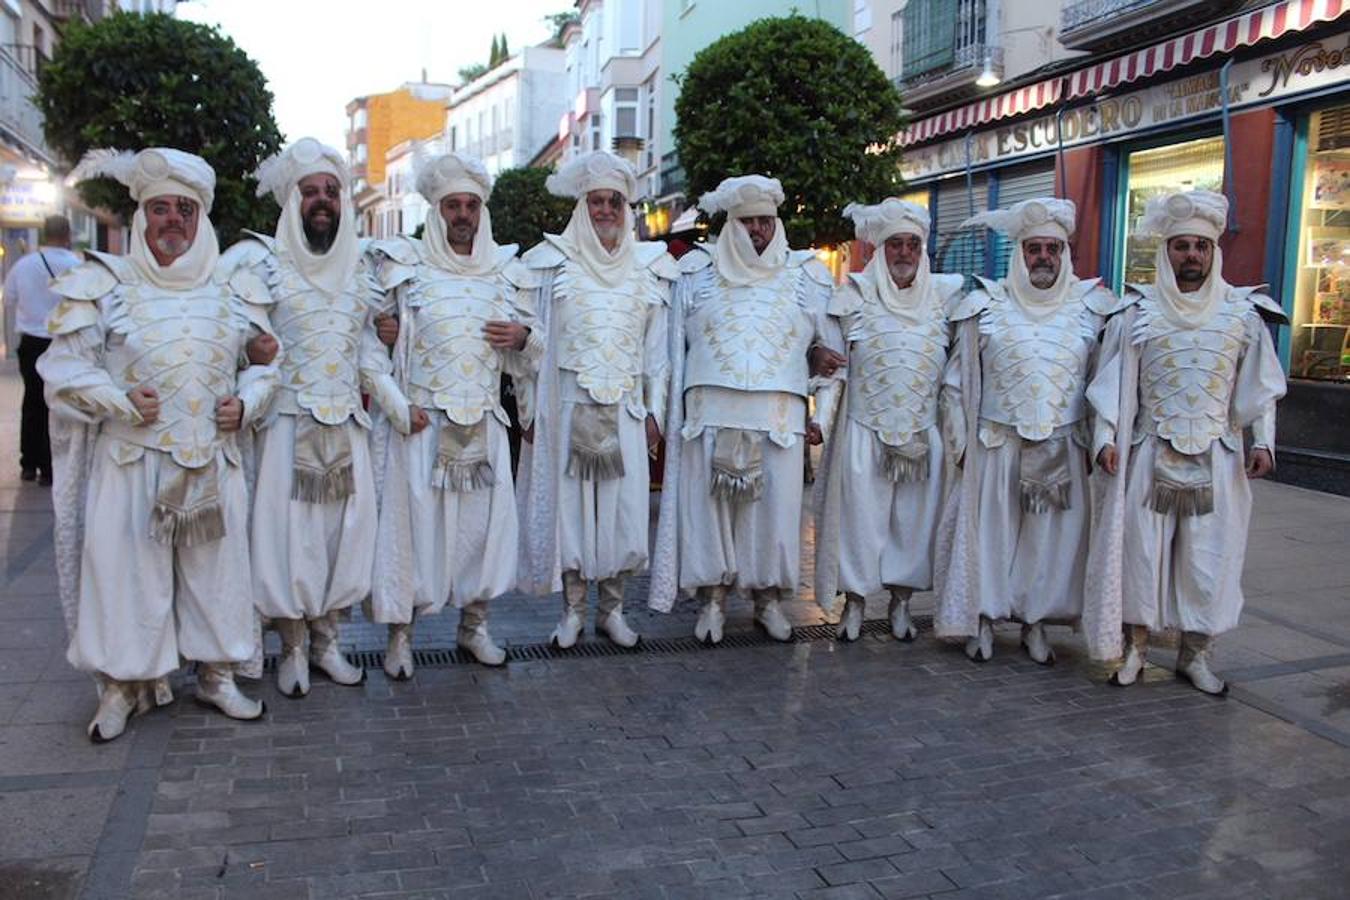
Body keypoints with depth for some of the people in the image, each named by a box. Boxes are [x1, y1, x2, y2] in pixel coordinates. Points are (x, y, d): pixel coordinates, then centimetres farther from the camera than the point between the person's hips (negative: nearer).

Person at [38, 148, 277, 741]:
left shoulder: (229, 289, 8)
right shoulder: (106, 284, 1)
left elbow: (267, 362, 16)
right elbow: (65, 364, 1)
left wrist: (246, 402, -2)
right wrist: (119, 401, -13)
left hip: (214, 463, 2)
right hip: (130, 462, -2)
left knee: (216, 568, 8)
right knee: (125, 569, 1)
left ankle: (216, 675, 24)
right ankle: (121, 685, 18)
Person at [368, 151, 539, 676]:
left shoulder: (506, 272, 11)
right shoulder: (403, 265, 3)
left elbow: (532, 348, 16)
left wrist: (523, 337, -4)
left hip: (484, 424, 3)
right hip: (421, 420, -3)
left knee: (487, 519, 5)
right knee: (414, 520, -2)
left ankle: (473, 624, 23)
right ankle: (401, 635, 12)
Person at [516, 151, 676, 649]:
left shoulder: (649, 266, 9)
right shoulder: (555, 262, 4)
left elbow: (657, 347, 10)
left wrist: (654, 410, 5)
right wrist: (531, 408, -1)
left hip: (625, 409, 1)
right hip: (568, 404, -1)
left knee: (622, 506, 2)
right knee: (568, 502, 2)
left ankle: (612, 609, 14)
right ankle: (573, 610, 13)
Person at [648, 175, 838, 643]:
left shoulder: (807, 276, 9)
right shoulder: (697, 272, 9)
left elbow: (835, 351, 12)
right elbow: (673, 346, 10)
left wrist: (821, 415, 6)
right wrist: (670, 412, 5)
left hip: (780, 415, 0)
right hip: (711, 412, 0)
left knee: (776, 508, 1)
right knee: (707, 506, 1)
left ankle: (768, 598, 15)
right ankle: (712, 600, 13)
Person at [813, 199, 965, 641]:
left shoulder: (944, 293, 7)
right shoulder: (856, 293, 2)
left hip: (923, 432, 2)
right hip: (865, 429, -2)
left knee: (914, 517, 8)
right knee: (860, 514, 1)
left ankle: (901, 604, 22)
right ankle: (854, 603, 16)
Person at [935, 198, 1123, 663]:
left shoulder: (1090, 307, 4)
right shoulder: (986, 306, -1)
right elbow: (960, 381, 2)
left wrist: (1093, 443, 7)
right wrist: (962, 444, 1)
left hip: (1061, 450, 2)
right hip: (996, 446, -1)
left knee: (1052, 537, 7)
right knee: (988, 532, 4)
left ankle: (1035, 623, 22)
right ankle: (982, 620, 17)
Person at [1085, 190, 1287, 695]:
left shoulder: (1243, 313, 5)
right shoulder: (1137, 312, 0)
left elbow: (1261, 386, 8)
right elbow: (1113, 383, 1)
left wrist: (1263, 441, -1)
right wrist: (1105, 438, -7)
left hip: (1217, 460, 1)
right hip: (1149, 457, -1)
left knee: (1209, 558, 5)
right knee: (1141, 552, 3)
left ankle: (1195, 654, 18)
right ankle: (1135, 648, 17)